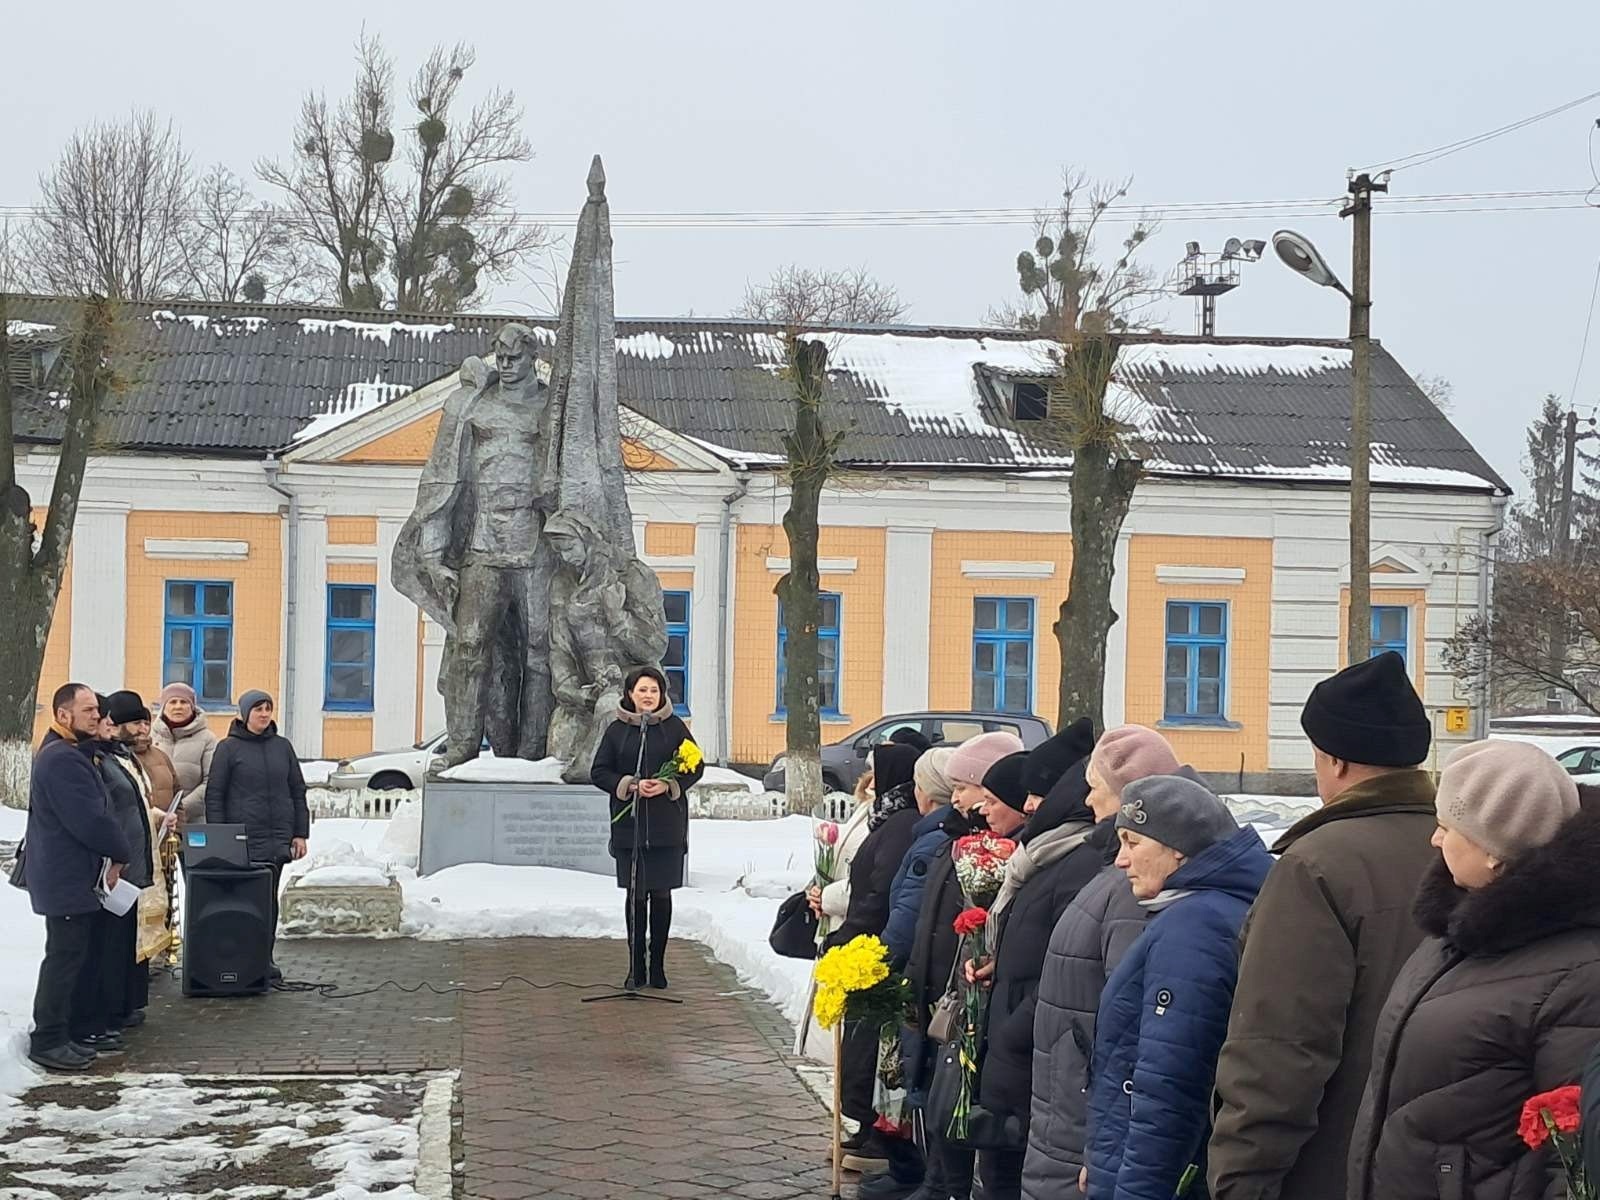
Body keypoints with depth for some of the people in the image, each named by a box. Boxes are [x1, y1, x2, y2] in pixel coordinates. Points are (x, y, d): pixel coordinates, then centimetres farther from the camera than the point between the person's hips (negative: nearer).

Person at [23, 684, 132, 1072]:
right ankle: (47, 1042, 0)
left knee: (67, 959, 15)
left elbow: (90, 812, 17)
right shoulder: (62, 759, -20)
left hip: (69, 876, 11)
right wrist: (120, 853, -9)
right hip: (68, 879, -11)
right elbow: (90, 819, -24)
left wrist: (111, 853, 4)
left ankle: (57, 1036, 21)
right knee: (64, 959, -6)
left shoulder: (65, 754, 16)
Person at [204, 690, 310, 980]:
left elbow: (297, 791, 15)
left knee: (269, 898, 5)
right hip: (242, 839, -4)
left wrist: (300, 833, 9)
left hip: (278, 840, 4)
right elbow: (214, 795, 0)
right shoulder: (229, 748, 1)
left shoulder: (282, 747, 12)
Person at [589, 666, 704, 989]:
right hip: (629, 824, 0)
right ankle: (636, 968, 10)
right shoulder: (617, 730, 4)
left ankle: (658, 966, 12)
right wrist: (630, 786, -11)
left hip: (667, 824, 0)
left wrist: (668, 785, -11)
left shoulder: (674, 728, 3)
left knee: (661, 894, 3)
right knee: (635, 895, 3)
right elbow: (598, 772, 4)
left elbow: (696, 766, 6)